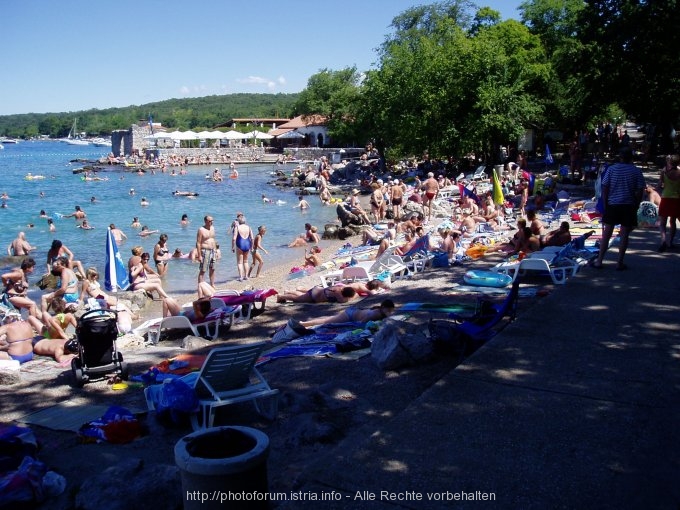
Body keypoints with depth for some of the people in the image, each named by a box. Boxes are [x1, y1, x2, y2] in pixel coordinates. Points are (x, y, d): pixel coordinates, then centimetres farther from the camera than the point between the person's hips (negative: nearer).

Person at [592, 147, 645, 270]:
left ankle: (599, 261, 9)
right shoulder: (636, 171, -2)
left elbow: (604, 188, -3)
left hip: (612, 205, 1)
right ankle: (620, 263, 7)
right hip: (629, 206, -1)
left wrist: (605, 204, 5)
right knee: (624, 235, 5)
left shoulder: (612, 169, -2)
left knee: (606, 234, 7)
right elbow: (639, 191, -3)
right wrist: (636, 206, 8)